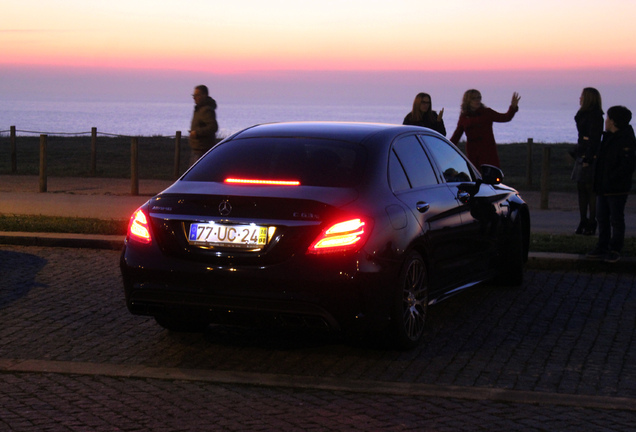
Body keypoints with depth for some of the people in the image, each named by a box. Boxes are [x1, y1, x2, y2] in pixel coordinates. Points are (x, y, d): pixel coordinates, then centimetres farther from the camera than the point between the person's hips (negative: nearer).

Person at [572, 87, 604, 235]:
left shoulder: (595, 116, -13)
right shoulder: (583, 115, 16)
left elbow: (594, 139, -18)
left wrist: (588, 158, -22)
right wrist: (574, 154, 21)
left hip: (590, 156, -10)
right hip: (582, 155, 10)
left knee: (590, 189, -6)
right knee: (581, 189, 9)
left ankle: (591, 223, -2)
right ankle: (583, 221, 13)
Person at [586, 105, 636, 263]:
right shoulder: (608, 138, 13)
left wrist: (612, 179, -21)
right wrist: (597, 181, 10)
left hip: (617, 189, -9)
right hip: (603, 188, 9)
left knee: (616, 220, 2)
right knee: (602, 218, 13)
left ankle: (615, 250, 9)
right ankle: (602, 248, 21)